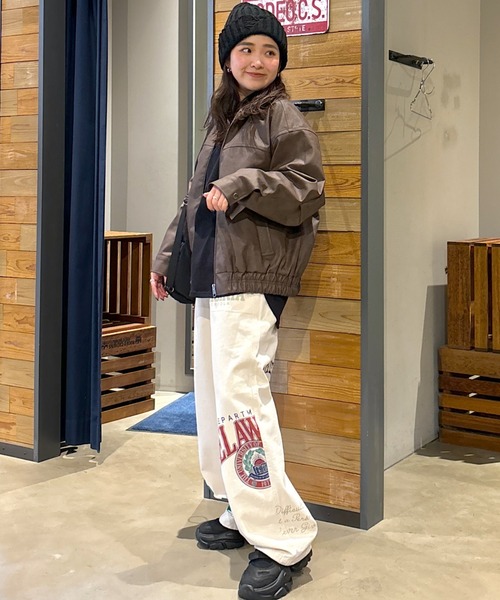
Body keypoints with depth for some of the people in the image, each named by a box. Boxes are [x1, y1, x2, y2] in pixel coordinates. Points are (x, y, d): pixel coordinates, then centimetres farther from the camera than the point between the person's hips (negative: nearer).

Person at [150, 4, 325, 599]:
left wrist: (245, 185, -17)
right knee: (213, 399, 11)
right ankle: (243, 516, 23)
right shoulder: (220, 119, 21)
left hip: (252, 280, -9)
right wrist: (166, 256, 20)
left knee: (240, 396, -16)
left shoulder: (284, 118, -1)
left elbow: (307, 193, -8)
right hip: (209, 279, 9)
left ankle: (283, 541, -9)